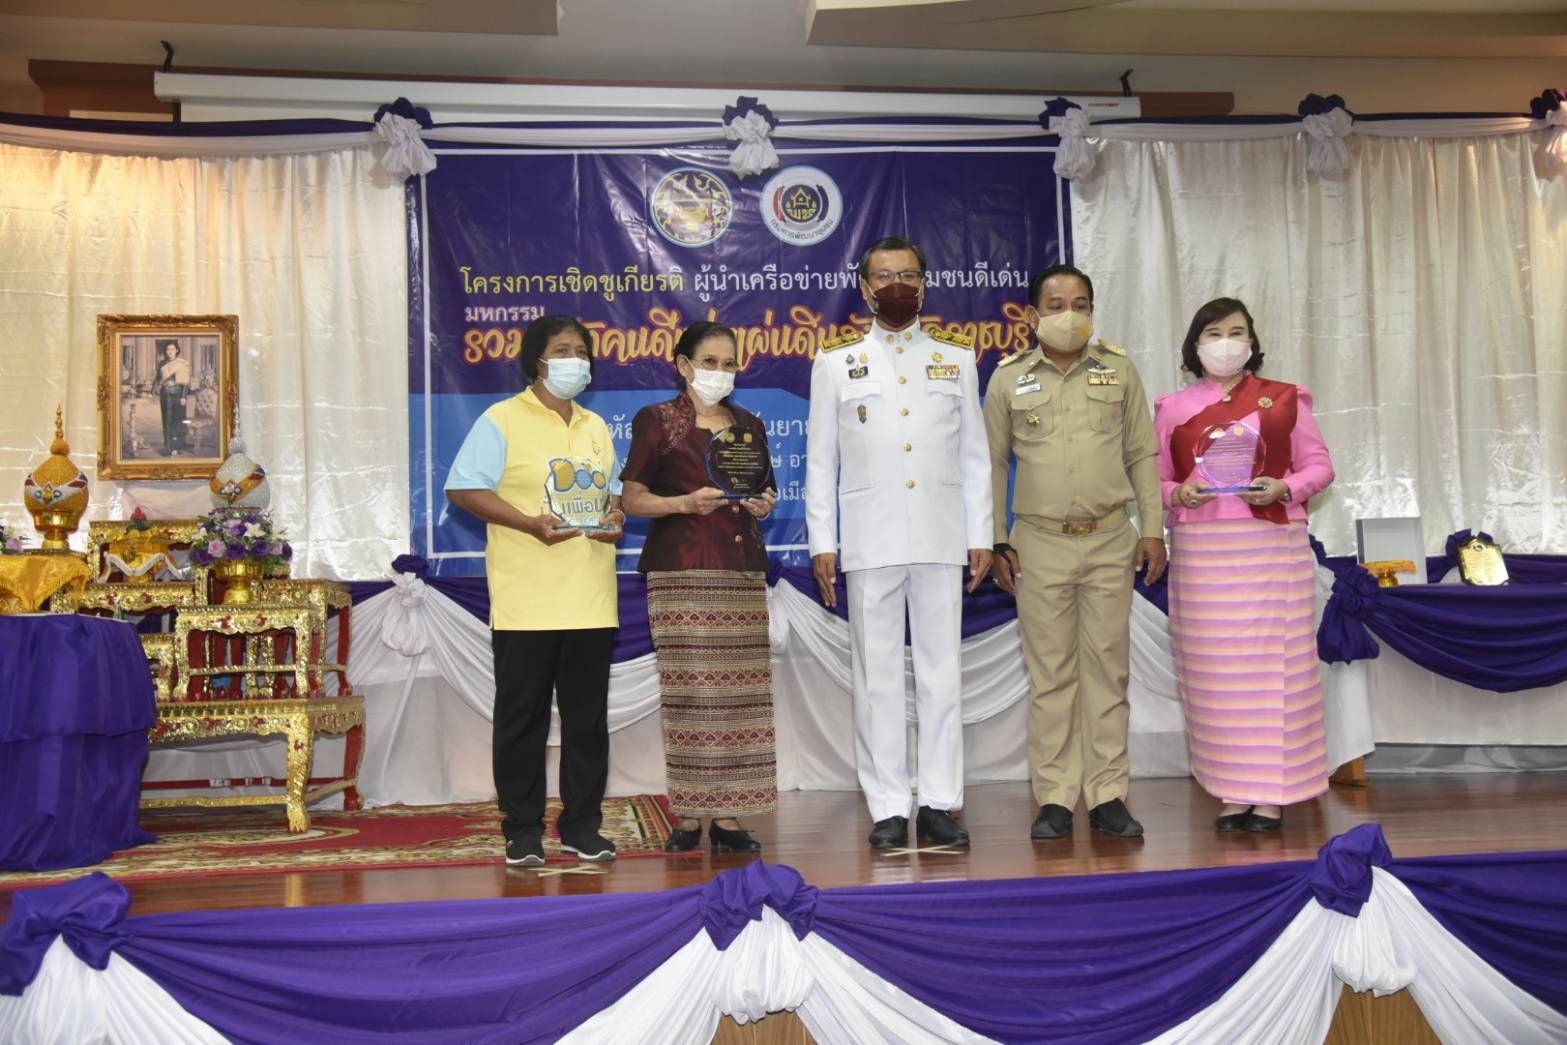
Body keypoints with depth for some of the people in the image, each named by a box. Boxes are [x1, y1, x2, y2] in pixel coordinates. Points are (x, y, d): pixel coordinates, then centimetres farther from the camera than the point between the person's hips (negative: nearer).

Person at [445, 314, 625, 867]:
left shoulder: (596, 427, 18)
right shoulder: (502, 420, -2)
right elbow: (463, 489, -8)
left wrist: (615, 517, -1)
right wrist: (531, 523, -19)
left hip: (590, 599, 6)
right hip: (526, 601, -5)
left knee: (588, 715, 9)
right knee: (522, 715, 2)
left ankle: (581, 824, 19)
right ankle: (522, 829, 13)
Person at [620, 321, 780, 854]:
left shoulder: (750, 425, 19)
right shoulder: (657, 421, 5)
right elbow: (632, 497, 0)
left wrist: (765, 504, 3)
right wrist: (686, 502, -15)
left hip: (743, 570, 4)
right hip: (681, 572, -4)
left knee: (742, 691, -2)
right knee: (688, 690, -7)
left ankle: (728, 815, 3)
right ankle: (688, 814, 2)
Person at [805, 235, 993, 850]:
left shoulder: (957, 358, 13)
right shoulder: (836, 363, 10)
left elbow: (974, 455, 11)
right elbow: (820, 462, 7)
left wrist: (981, 536, 5)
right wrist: (821, 543, -1)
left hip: (942, 539, 1)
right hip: (869, 540, -1)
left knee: (941, 669, 2)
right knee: (877, 674, 1)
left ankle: (940, 804, 9)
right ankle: (889, 809, 7)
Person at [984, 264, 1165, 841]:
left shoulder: (1119, 370, 8)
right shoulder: (1009, 378, 5)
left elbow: (1142, 455, 10)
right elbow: (991, 464, 8)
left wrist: (1153, 528, 4)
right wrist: (996, 542, 2)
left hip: (1110, 540, 1)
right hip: (1039, 543, -1)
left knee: (1108, 669, 4)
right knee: (1050, 673, 2)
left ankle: (1108, 797, 12)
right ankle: (1054, 799, 10)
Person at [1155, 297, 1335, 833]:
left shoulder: (1285, 399, 10)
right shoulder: (1172, 408, 11)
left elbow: (1319, 464, 9)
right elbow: (1154, 479, 11)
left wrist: (1285, 488, -10)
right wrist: (1178, 493, -10)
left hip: (1273, 547, -1)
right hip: (1201, 550, 1)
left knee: (1274, 662, -2)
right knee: (1214, 667, 0)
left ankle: (1272, 793, 6)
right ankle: (1233, 791, 9)